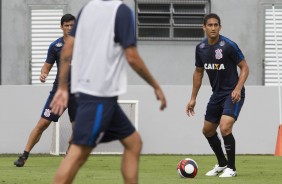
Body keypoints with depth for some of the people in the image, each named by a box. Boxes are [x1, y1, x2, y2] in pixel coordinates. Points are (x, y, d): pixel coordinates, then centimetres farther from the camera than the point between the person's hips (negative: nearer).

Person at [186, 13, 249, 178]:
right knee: (208, 130, 15)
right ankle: (222, 163, 37)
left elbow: (244, 67, -11)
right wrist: (193, 98, 15)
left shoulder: (228, 46, -17)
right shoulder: (200, 48, 1)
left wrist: (238, 89, -25)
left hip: (233, 94, -7)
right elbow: (198, 72, 15)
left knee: (225, 128, -23)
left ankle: (231, 168, -8)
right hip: (217, 94, 7)